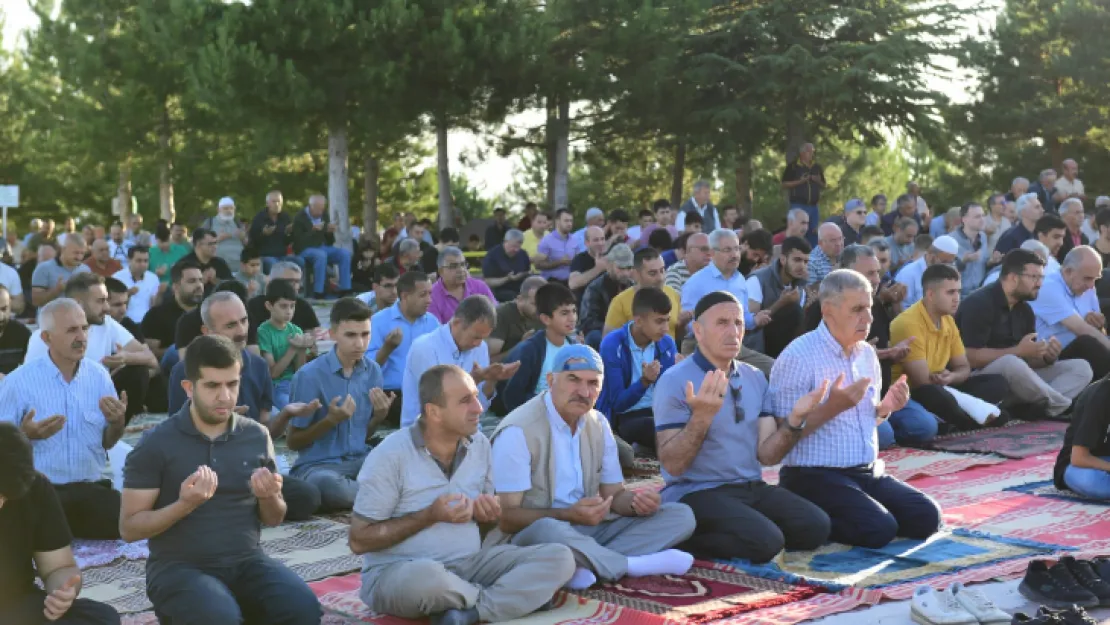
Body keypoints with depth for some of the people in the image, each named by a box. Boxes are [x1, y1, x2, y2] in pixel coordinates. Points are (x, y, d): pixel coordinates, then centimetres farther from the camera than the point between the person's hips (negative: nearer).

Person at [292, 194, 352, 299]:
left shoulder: (324, 216, 8)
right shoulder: (300, 218, -8)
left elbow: (330, 242, 12)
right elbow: (298, 242, -16)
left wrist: (330, 232, -10)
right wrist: (313, 230, -24)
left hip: (323, 248, 6)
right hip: (305, 250, -6)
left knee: (345, 252, -17)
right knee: (321, 255, -37)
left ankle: (345, 290, -18)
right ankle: (318, 293, -36)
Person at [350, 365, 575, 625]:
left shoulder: (480, 443, 5)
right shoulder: (390, 456, -13)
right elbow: (359, 540, -12)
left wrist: (488, 512, -5)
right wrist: (430, 516, -18)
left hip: (468, 564, 6)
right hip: (396, 572, -6)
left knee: (559, 558, -13)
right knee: (426, 576, -43)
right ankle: (514, 596, -14)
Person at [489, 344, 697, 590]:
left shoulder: (599, 425, 8)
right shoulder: (518, 431, -16)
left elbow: (613, 494, 12)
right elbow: (505, 517, -18)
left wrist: (637, 502, -13)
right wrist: (568, 515, -31)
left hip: (588, 528, 8)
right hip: (528, 535, -7)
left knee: (680, 515, -5)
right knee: (547, 530, -43)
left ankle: (588, 564, -24)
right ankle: (632, 565, -19)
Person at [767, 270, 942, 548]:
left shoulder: (867, 353, 11)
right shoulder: (797, 357, -15)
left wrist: (884, 408, 1)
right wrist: (831, 408, -26)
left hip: (867, 471, 8)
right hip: (815, 476, -8)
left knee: (926, 517, -5)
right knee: (879, 529, -25)